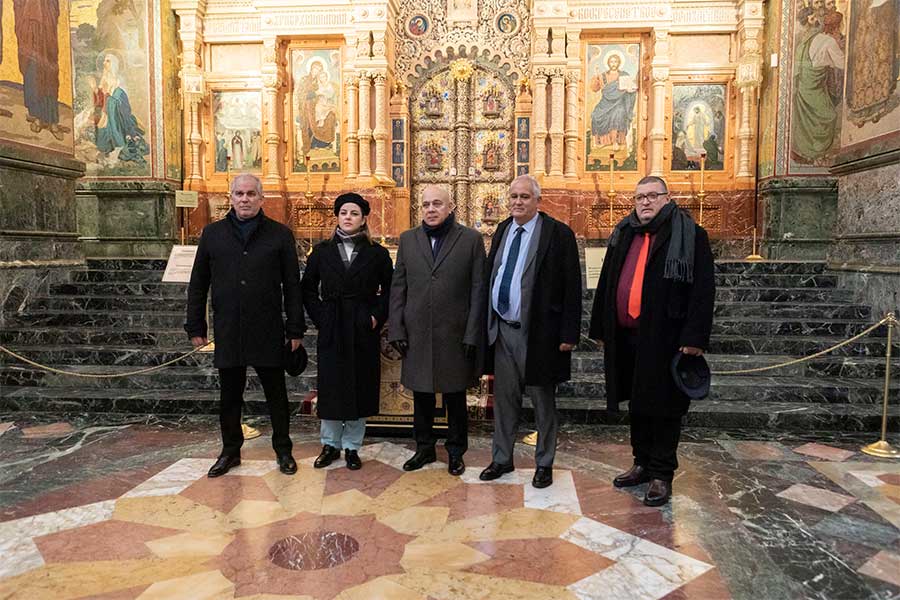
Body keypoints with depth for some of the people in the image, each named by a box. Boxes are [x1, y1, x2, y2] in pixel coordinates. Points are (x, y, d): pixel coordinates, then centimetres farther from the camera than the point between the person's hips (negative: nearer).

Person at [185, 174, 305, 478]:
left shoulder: (280, 235, 1)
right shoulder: (212, 234, 7)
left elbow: (292, 286, 0)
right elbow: (198, 285, 10)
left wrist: (295, 329, -3)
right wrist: (196, 327, 6)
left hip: (269, 332, -2)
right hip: (227, 332, 2)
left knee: (276, 395, 9)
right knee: (229, 396, 13)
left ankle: (283, 450, 25)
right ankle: (230, 451, 29)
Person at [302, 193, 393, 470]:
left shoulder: (377, 253, 1)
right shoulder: (322, 251, 4)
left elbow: (389, 290, 6)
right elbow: (308, 288, 10)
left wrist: (377, 316, -5)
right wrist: (320, 317, 0)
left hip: (363, 331, -1)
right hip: (331, 331, 1)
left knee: (360, 388, 5)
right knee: (330, 387, 7)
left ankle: (352, 447, 20)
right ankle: (330, 445, 23)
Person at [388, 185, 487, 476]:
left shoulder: (471, 239, -1)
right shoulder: (408, 239, 8)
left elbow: (478, 289, -4)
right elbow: (398, 287, 7)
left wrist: (472, 334, -9)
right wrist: (396, 330, 0)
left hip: (455, 335, -2)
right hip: (417, 335, 3)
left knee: (455, 398, 10)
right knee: (421, 398, 13)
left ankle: (456, 451, 28)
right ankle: (424, 448, 31)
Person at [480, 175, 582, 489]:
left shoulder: (558, 234, -9)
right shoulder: (502, 230, 9)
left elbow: (571, 288, -10)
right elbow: (491, 274, 12)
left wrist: (568, 334, -13)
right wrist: (489, 323, 7)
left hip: (538, 333, -5)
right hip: (503, 330, 5)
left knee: (543, 401, 10)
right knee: (504, 398, 16)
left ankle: (544, 464, 26)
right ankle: (502, 459, 31)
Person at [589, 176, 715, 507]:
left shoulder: (690, 235, -4)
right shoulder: (623, 235, 12)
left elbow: (703, 289, -9)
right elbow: (606, 284, 15)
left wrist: (694, 337, -16)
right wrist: (601, 328, 13)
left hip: (665, 338, -5)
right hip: (627, 336, 6)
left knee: (664, 407, 5)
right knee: (637, 404, 16)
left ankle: (662, 473, 19)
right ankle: (643, 463, 32)